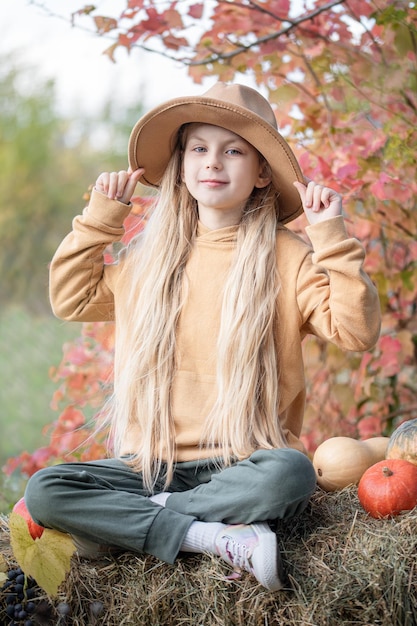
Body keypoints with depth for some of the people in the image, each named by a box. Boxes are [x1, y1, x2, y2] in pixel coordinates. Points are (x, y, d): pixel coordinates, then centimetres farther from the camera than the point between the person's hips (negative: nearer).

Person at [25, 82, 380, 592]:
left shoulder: (286, 257, 1)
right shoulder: (149, 256, 12)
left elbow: (356, 332, -9)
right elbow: (71, 299, 24)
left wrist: (332, 238, -14)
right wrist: (100, 218, 15)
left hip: (239, 466, -3)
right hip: (149, 466, 3)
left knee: (291, 474, -37)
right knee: (43, 490, -22)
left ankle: (119, 524, -22)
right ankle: (223, 540, -26)